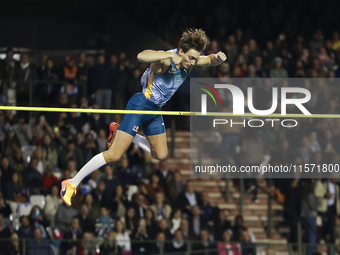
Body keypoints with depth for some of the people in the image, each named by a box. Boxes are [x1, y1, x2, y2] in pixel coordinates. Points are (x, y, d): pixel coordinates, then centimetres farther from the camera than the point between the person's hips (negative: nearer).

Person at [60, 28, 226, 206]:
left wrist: (217, 58, -13)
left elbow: (210, 61, 11)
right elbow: (141, 56, -45)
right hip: (139, 106, -9)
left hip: (155, 111, 9)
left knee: (161, 155, 18)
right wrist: (170, 55, -47)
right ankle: (71, 184, -6)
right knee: (114, 155, -14)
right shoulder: (165, 61, -27)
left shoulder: (190, 61, -4)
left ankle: (119, 132, 31)